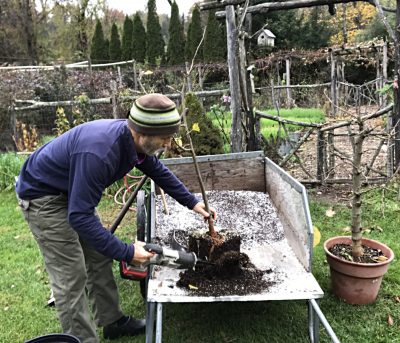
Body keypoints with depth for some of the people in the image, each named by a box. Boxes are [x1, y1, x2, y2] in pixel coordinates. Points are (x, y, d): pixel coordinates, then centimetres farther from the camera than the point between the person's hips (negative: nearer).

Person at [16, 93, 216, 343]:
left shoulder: (135, 140, -13)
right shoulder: (97, 153, -40)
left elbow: (159, 171, 7)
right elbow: (80, 217, -38)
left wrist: (192, 202, 8)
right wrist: (126, 253, -34)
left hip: (72, 192, 9)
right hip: (43, 196, -8)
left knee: (99, 259, 14)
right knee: (72, 277, -6)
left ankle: (112, 321, 29)